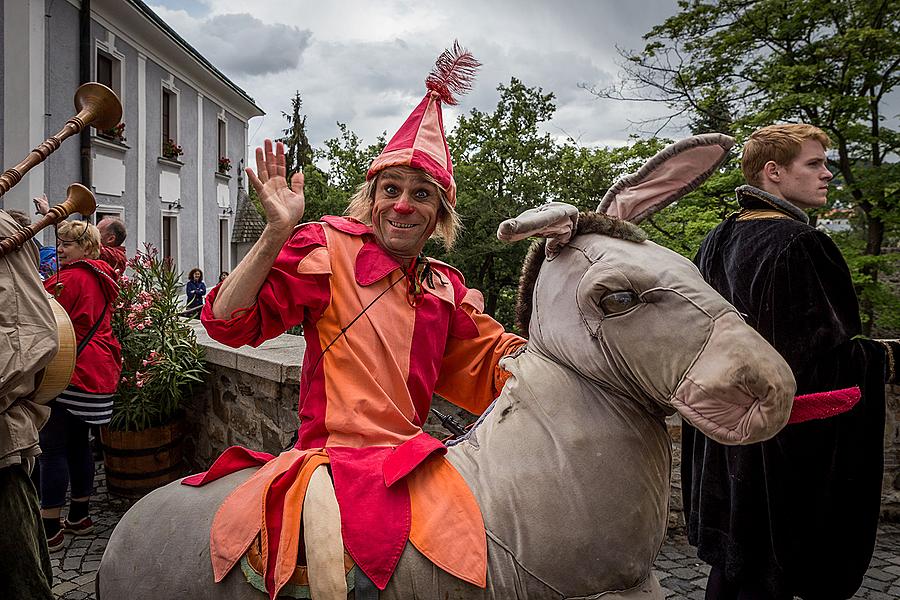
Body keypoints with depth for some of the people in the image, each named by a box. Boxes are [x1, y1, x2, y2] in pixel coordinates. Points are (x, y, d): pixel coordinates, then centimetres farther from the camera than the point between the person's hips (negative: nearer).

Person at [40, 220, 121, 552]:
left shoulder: (70, 278, -12)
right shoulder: (101, 279, 15)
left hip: (69, 372, -9)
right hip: (98, 371, 9)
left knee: (53, 447, -3)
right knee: (79, 443, 16)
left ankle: (50, 529, 2)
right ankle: (79, 517, 25)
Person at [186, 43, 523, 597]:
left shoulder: (447, 289, 13)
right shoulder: (330, 250, -2)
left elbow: (497, 366, 16)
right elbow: (229, 320, -8)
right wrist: (278, 232, -20)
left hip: (414, 463, 6)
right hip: (339, 457, -5)